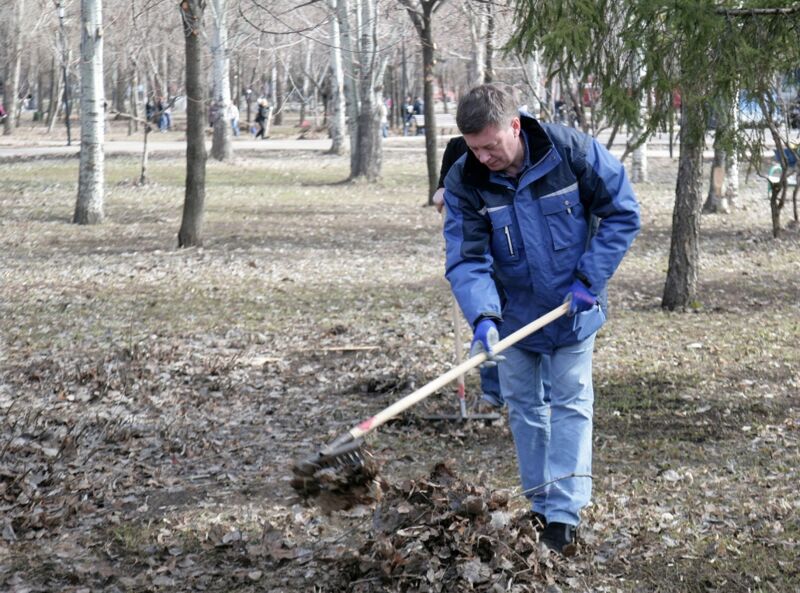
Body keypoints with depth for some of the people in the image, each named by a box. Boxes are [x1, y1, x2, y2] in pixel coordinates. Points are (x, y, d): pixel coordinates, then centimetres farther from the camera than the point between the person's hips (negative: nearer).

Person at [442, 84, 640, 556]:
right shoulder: (465, 182, -17)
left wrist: (589, 279, -18)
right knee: (523, 406, 10)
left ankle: (564, 515, -5)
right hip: (515, 314, 3)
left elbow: (623, 213, -13)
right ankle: (541, 507, 23)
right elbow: (467, 260, -21)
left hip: (573, 310, -2)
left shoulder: (573, 151, -22)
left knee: (571, 403, -4)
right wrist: (483, 317, -38)